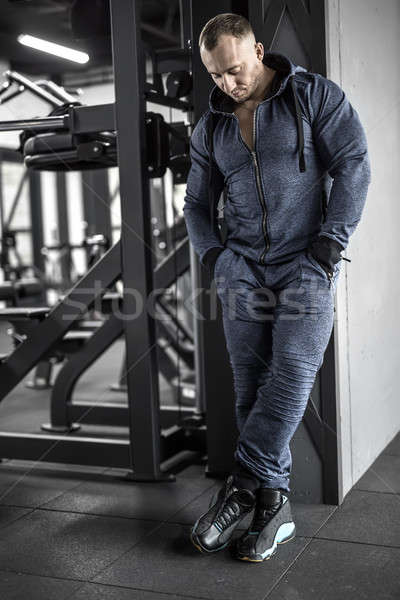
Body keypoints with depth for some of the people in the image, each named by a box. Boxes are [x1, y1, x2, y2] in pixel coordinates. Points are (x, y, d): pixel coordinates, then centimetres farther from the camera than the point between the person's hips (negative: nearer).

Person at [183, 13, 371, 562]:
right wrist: (216, 258, 4)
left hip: (306, 263, -3)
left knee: (293, 371, -19)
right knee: (251, 388, -2)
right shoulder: (210, 128, 14)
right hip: (244, 267, 4)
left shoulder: (314, 95, 2)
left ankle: (245, 485, -9)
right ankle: (273, 505, 6)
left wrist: (328, 248, -12)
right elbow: (197, 203, 21)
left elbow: (353, 165, -5)